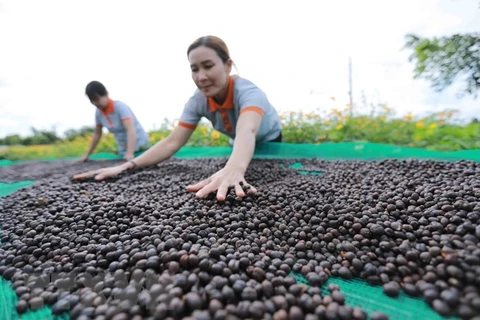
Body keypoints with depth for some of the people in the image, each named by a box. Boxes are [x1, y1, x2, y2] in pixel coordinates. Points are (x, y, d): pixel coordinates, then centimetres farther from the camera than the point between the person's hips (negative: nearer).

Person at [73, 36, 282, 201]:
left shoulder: (247, 91, -40)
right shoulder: (197, 100, -23)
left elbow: (247, 131, -62)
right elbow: (172, 142, -29)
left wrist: (234, 169, -84)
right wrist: (126, 166, -41)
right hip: (240, 149, 4)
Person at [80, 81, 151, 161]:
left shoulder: (120, 107, -19)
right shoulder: (98, 112, -1)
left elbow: (131, 130, -32)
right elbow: (97, 134, 11)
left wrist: (130, 153, -44)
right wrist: (87, 154, 14)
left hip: (141, 147, -5)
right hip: (123, 151, 5)